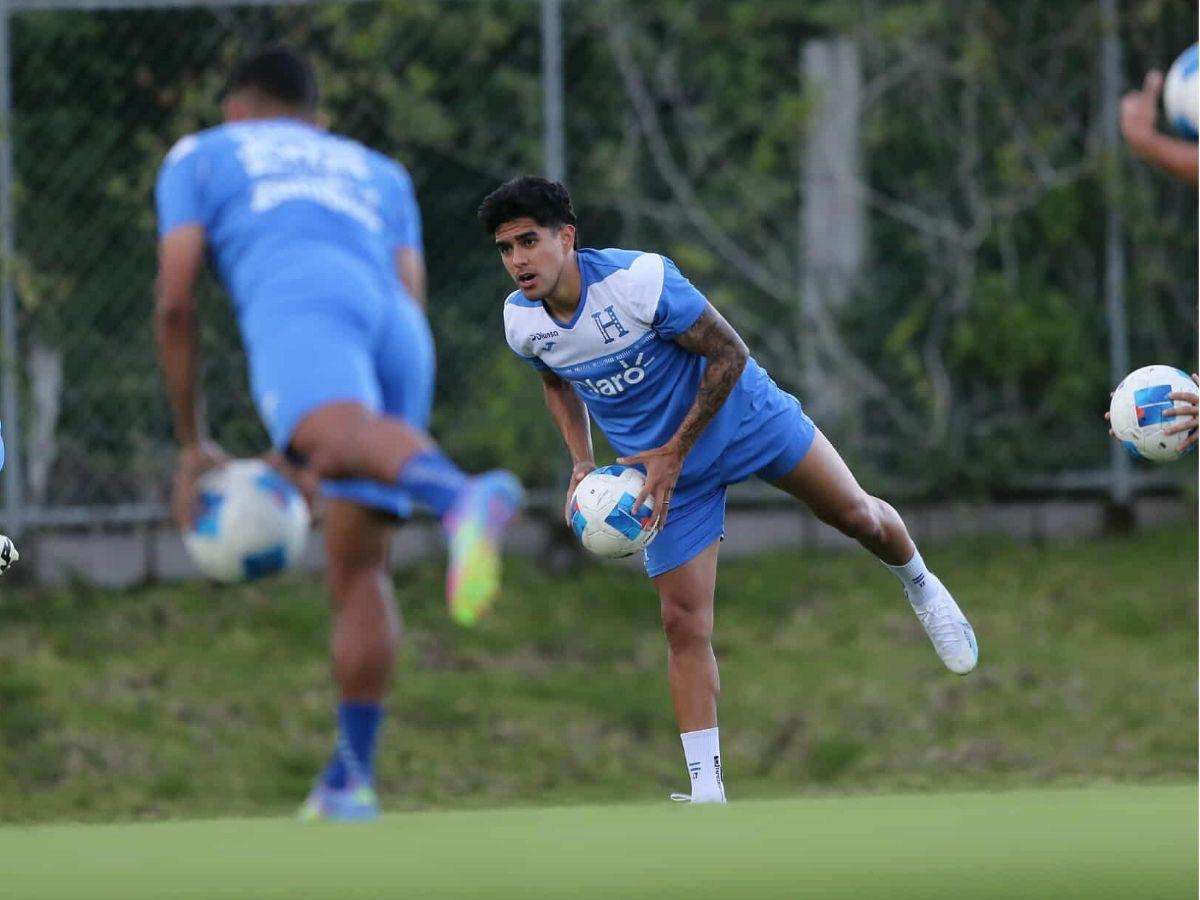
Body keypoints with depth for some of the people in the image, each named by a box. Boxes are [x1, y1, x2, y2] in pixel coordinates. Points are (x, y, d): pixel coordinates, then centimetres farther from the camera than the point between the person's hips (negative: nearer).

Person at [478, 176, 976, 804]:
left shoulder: (639, 279, -31)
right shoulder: (520, 322, -14)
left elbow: (729, 355, -21)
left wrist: (674, 453, -22)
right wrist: (581, 461, -3)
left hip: (741, 417, -3)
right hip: (659, 468, 3)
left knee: (856, 517, 6)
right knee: (683, 622, -6)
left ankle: (921, 589, 43)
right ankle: (707, 792, -4)